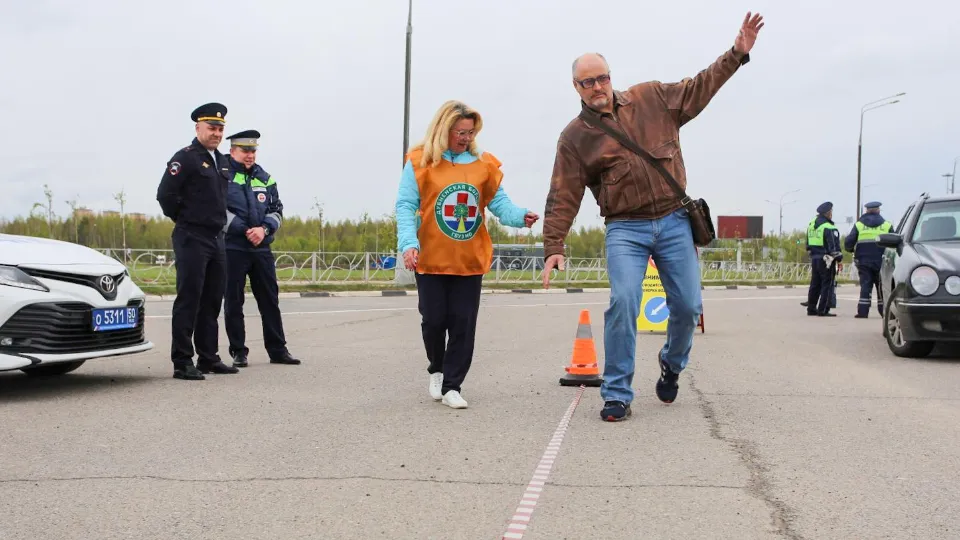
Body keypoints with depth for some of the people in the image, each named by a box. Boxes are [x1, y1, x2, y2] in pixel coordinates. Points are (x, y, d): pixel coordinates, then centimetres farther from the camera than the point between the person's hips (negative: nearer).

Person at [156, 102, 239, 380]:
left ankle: (209, 358, 20)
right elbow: (165, 194, -15)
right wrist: (185, 220, -4)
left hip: (217, 238, 8)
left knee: (212, 302, 12)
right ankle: (182, 363, -3)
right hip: (192, 239, -8)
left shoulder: (221, 161, 14)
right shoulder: (185, 158, -10)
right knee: (188, 301, -6)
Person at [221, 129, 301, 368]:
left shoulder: (264, 178, 14)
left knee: (270, 299, 7)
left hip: (262, 248, 5)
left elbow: (277, 210, 13)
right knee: (233, 301, 1)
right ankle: (239, 352, 10)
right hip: (232, 248, -5)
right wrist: (244, 230, -15)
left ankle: (277, 350, 14)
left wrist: (264, 228, -6)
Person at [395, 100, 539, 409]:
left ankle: (451, 386, 13)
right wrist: (408, 242, -20)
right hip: (431, 259, -2)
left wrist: (519, 216, -19)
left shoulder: (483, 163, 4)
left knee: (463, 324, 2)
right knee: (434, 320, 6)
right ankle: (437, 369, 34)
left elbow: (498, 202, 1)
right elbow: (406, 205, -6)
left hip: (470, 260, 2)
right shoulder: (420, 161, -4)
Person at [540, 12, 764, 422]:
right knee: (623, 303, -19)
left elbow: (699, 89, 16)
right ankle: (616, 395, -5)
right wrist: (553, 247, -11)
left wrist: (737, 53, 9)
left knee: (688, 306, 4)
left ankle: (672, 364, 36)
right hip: (625, 230, -2)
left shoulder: (653, 98, 7)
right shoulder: (575, 136, 0)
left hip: (674, 222, 3)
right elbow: (563, 199, -3)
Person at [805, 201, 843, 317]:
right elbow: (834, 246, -17)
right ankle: (823, 310, -5)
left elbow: (808, 244, 18)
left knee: (815, 284, 14)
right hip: (826, 259, -8)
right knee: (827, 285, -3)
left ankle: (811, 308, 16)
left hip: (814, 258, 8)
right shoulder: (829, 228, -15)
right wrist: (839, 256, -7)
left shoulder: (811, 225, 12)